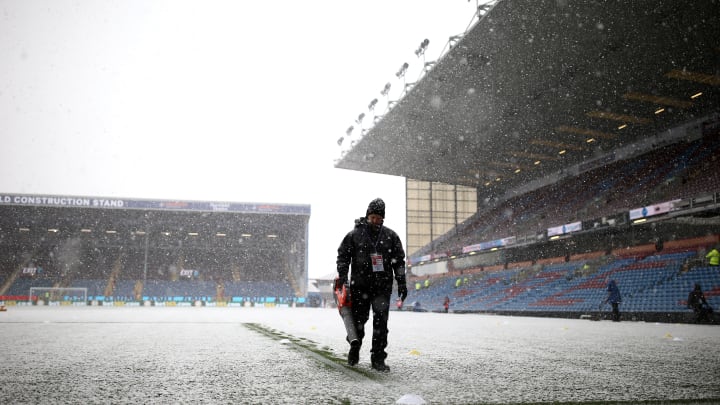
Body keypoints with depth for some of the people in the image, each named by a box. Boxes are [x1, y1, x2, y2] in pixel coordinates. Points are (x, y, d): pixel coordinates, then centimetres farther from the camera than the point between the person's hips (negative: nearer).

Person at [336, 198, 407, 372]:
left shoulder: (391, 236, 6)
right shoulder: (354, 234, 2)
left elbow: (399, 260, 10)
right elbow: (343, 256, 6)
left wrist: (401, 282, 5)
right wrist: (342, 277, -3)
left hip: (382, 286, 1)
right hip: (359, 285, 0)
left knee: (381, 320, -6)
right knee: (358, 319, 7)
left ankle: (378, 358, 1)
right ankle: (354, 349, 32)